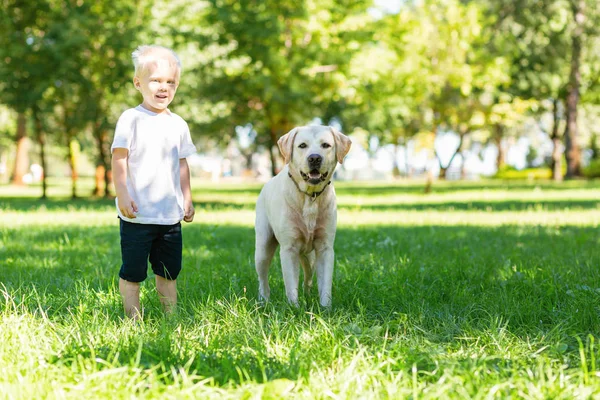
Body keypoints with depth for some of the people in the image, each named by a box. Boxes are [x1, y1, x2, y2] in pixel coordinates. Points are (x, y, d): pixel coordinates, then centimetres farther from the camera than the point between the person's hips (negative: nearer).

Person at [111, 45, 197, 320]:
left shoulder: (178, 124, 10)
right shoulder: (131, 119, -6)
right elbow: (119, 160, -9)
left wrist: (187, 199, 14)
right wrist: (122, 195, -17)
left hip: (171, 214, 5)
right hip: (137, 214, -5)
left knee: (169, 270, 13)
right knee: (133, 271, 0)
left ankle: (171, 316, 21)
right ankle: (133, 318, 7)